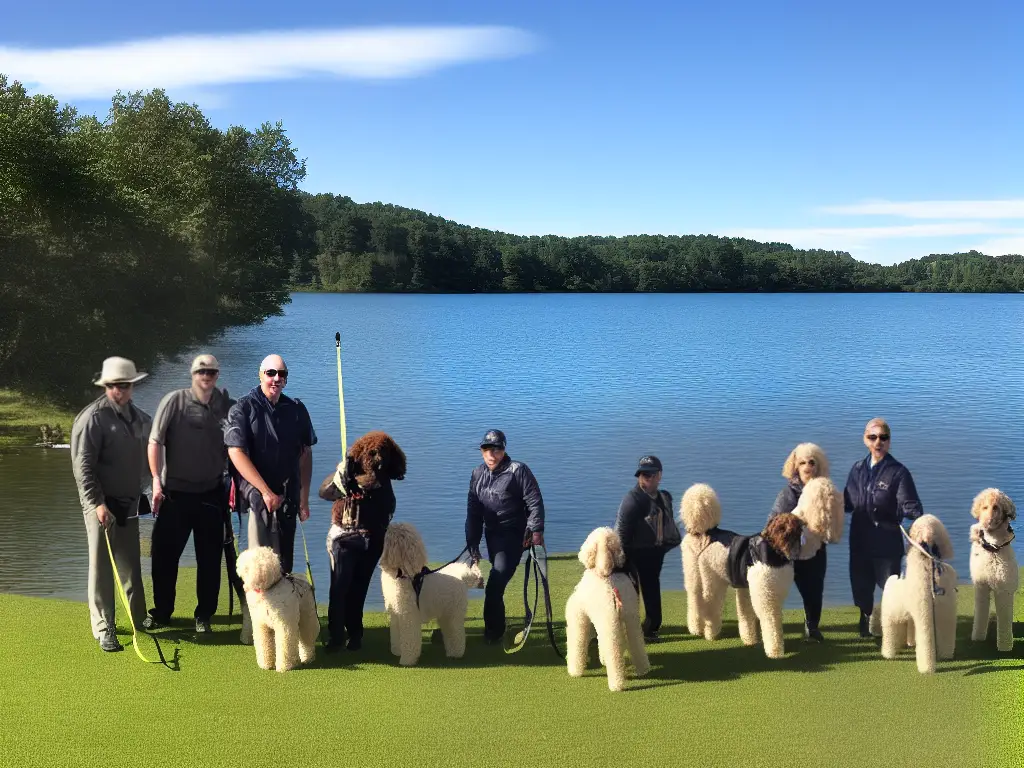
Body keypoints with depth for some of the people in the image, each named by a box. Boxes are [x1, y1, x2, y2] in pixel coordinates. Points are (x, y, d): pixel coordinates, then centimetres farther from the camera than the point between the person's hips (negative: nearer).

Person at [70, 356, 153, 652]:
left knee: (131, 564, 15)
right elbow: (83, 466, -17)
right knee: (102, 565, -1)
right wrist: (97, 503, -22)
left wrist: (143, 489, 13)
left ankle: (139, 618, 27)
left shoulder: (139, 416, 8)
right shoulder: (93, 417, -13)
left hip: (129, 502, 6)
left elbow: (147, 454, 20)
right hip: (102, 504, -6)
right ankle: (104, 630, 5)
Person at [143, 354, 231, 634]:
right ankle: (161, 611, 22)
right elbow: (155, 441, -8)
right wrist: (157, 480, -13)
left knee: (210, 557, 7)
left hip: (211, 493, 2)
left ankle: (204, 614, 20)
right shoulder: (175, 401, -8)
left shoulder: (225, 404, 1)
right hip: (175, 492, -2)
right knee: (165, 554, 6)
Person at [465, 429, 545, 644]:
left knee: (495, 585, -14)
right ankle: (497, 627, 30)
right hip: (492, 535, 6)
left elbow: (535, 502, -11)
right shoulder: (478, 474, 8)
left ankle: (493, 632, -3)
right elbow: (473, 512, 10)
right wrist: (473, 543, 7)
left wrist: (535, 530, -19)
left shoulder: (518, 470, -10)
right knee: (497, 583, 15)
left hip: (514, 535, -6)